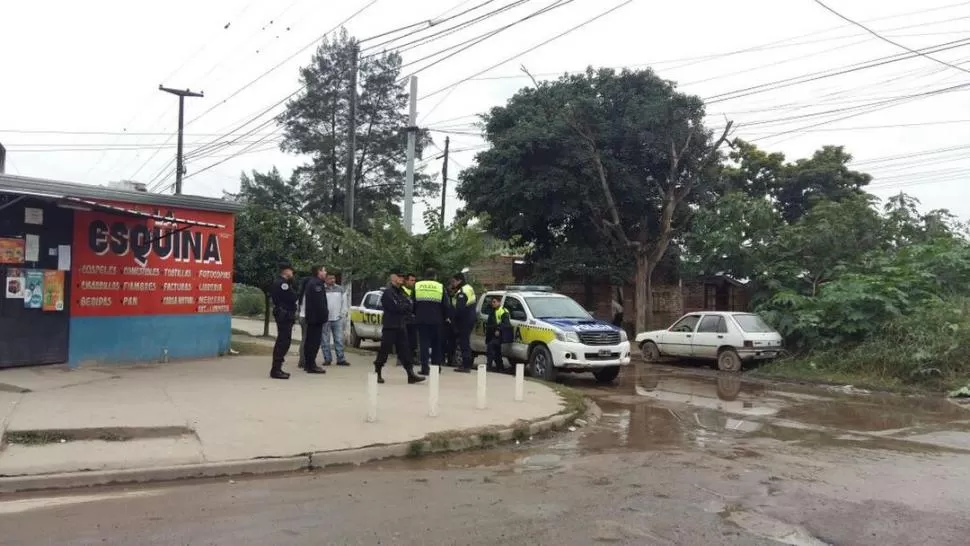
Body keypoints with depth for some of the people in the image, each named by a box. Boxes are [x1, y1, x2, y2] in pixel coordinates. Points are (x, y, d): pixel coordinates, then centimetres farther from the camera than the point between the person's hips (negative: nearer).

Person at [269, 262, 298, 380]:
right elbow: (293, 297, -19)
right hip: (285, 315, -11)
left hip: (283, 315, 11)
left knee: (282, 341, 16)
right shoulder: (283, 283, -16)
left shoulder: (278, 282, 17)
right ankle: (276, 370, -8)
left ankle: (276, 368, 22)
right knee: (283, 342, -9)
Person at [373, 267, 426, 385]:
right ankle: (377, 374, 10)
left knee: (405, 350, 5)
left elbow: (409, 306, 8)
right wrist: (406, 306, -4)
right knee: (384, 350, -1)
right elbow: (395, 307, -20)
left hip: (401, 326, 8)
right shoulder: (388, 292, -9)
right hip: (390, 326, -8)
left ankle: (411, 375, 3)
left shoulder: (401, 292, 17)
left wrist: (403, 307, -11)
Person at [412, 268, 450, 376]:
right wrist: (444, 317, 14)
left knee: (423, 343, 1)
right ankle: (436, 366, 16)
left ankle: (425, 368, -6)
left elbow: (413, 304, 8)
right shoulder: (440, 287, 1)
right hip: (436, 320, 0)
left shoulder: (417, 286, 4)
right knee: (436, 344, 12)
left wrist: (415, 314, 21)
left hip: (421, 319, 0)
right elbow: (445, 306, 2)